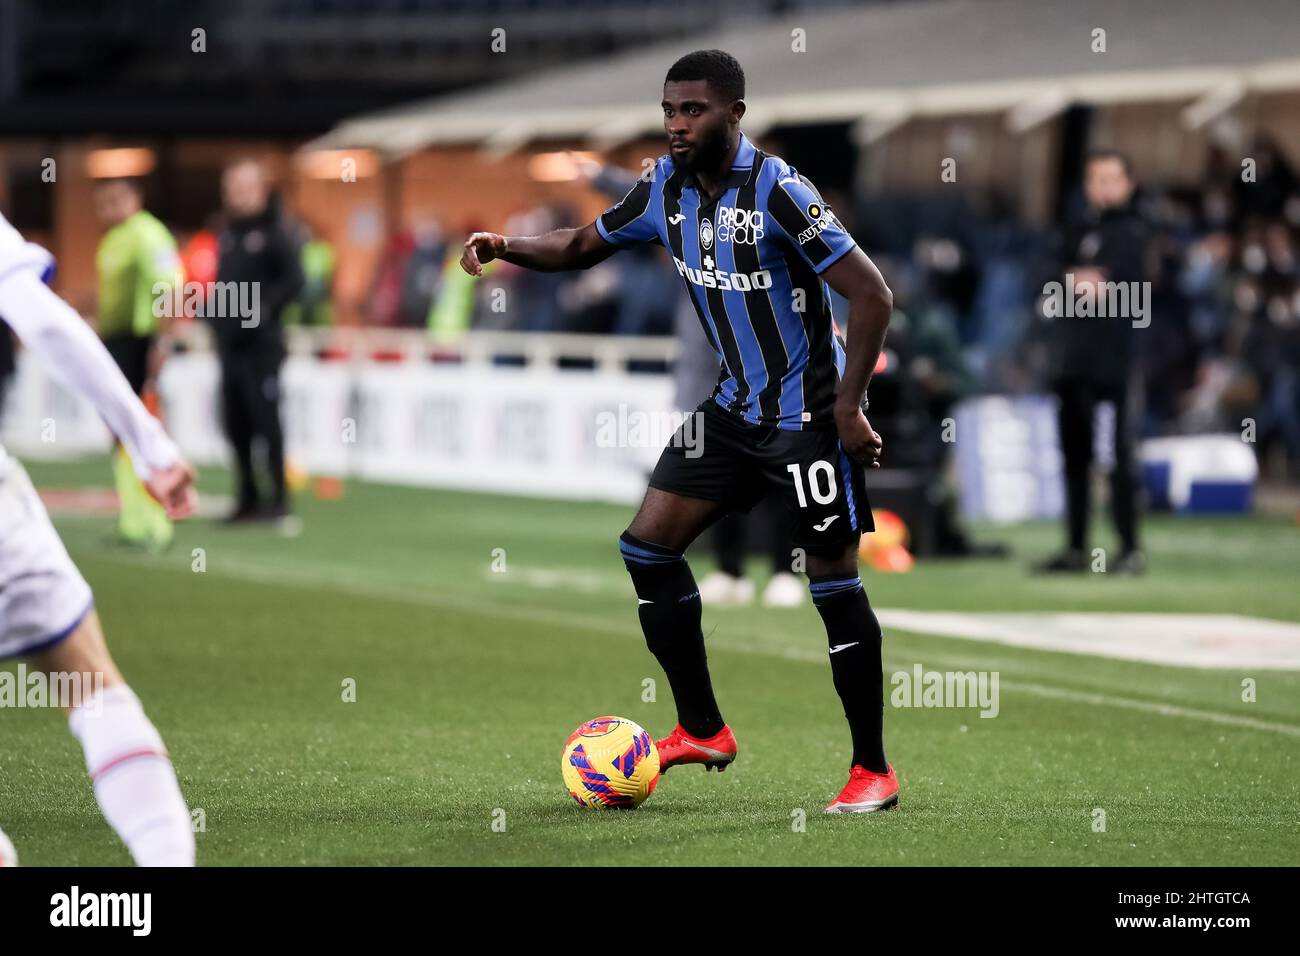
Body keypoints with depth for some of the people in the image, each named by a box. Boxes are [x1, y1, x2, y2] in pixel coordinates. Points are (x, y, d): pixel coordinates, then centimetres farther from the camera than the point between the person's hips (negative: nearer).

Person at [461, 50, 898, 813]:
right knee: (647, 547, 4)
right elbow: (584, 246, 16)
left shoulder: (776, 191, -21)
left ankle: (874, 770, 5)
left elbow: (871, 294, -21)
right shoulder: (666, 189, 1)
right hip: (733, 408, 8)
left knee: (835, 581, -6)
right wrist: (506, 247, -4)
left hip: (808, 414, -8)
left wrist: (847, 407, -21)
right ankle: (703, 731, 16)